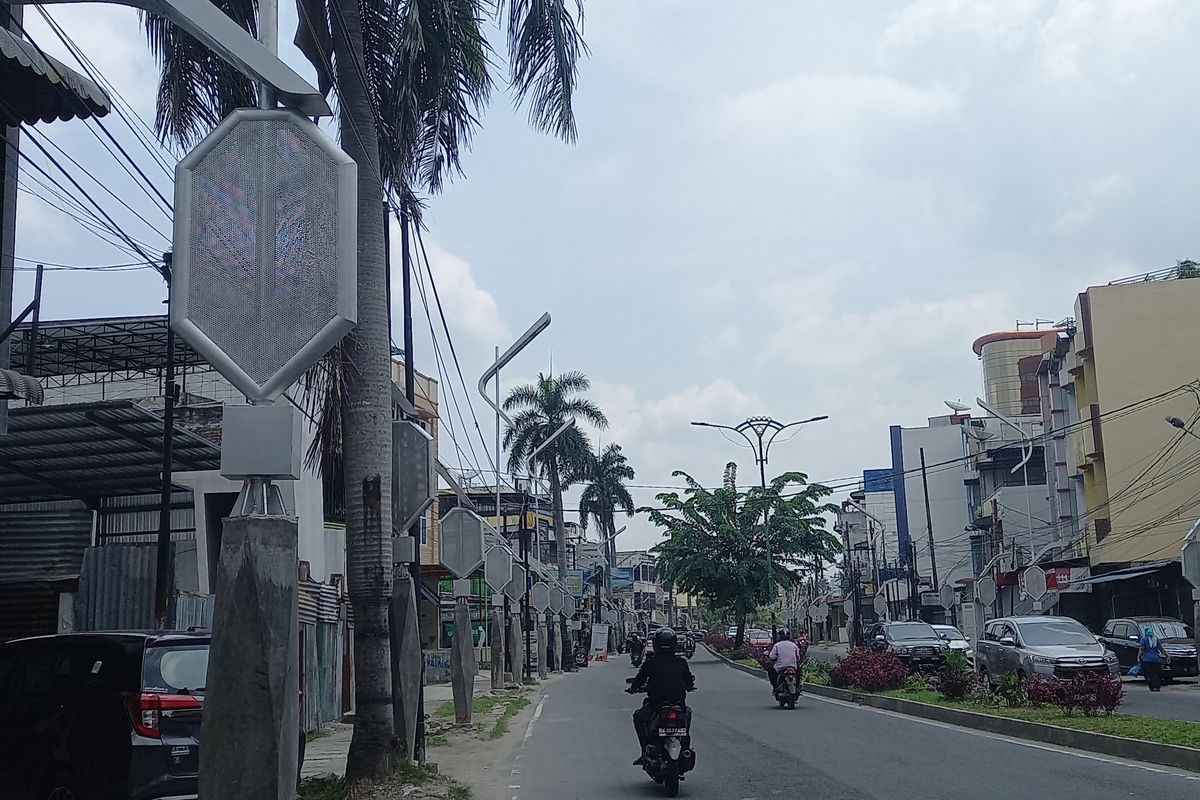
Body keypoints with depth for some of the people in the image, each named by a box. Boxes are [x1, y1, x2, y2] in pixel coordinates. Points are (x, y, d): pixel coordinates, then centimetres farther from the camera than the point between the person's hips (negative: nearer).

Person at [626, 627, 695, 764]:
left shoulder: (650, 663, -6)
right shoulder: (681, 662, 0)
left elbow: (639, 680, 2)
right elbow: (690, 684, 8)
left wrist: (633, 689, 24)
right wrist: (689, 686, 32)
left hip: (655, 705, -2)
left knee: (638, 717, 24)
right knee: (687, 713, 36)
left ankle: (645, 751, 12)